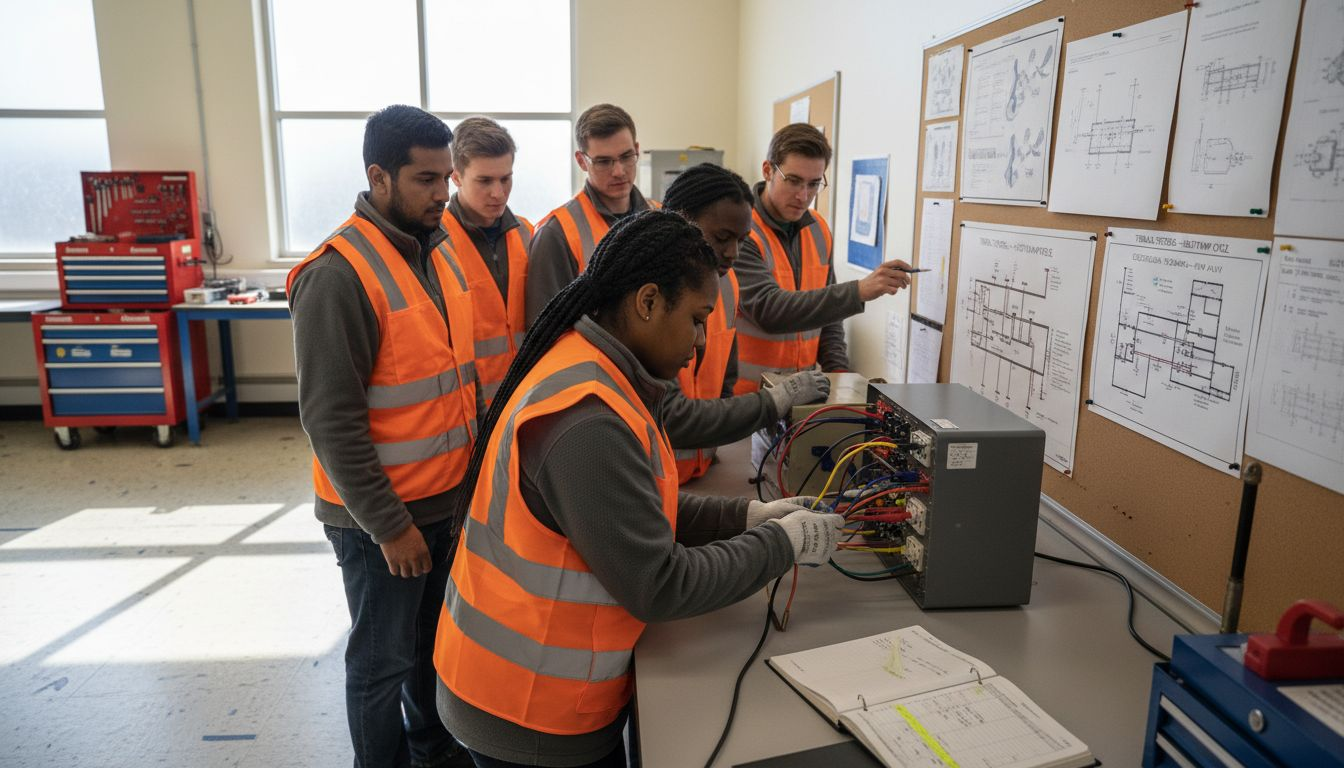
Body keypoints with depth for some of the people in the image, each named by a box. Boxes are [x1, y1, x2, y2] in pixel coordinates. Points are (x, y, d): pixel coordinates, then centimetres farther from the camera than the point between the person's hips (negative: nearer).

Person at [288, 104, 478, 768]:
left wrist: (470, 477, 10)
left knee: (436, 638, 24)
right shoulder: (338, 274, -20)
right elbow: (331, 420, -20)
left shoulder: (436, 249, 5)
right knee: (384, 661, 12)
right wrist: (388, 525, -15)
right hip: (383, 516, -7)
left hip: (449, 497, 7)